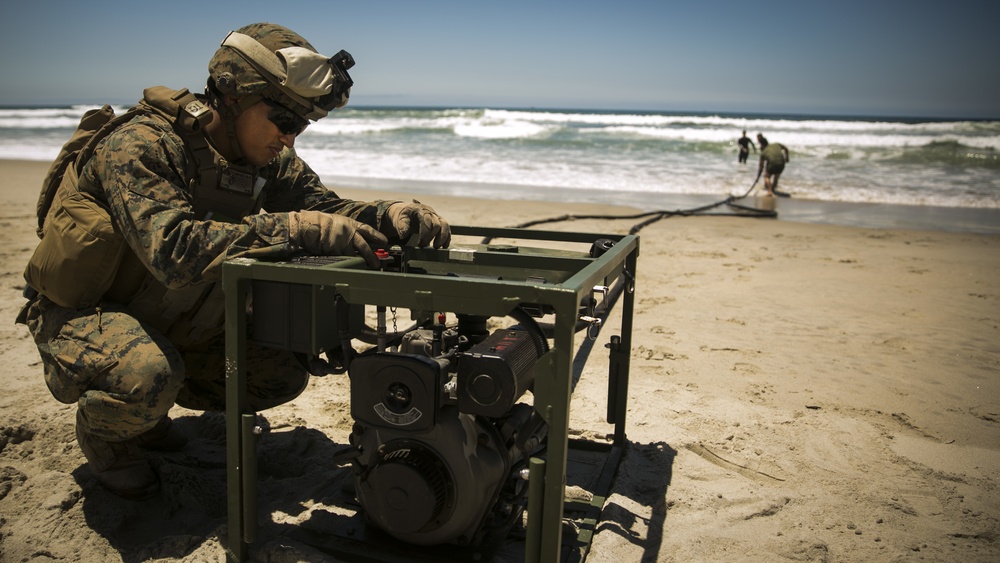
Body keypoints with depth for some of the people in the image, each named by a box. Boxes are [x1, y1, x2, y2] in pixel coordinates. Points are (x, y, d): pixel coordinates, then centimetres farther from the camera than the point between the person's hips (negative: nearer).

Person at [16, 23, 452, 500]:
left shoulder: (267, 161, -5)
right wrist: (292, 229, -47)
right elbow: (173, 249, -43)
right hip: (81, 313, -7)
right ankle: (100, 431, 1)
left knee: (284, 374, -4)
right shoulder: (140, 148, -28)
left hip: (174, 325, 7)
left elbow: (323, 206, -8)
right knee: (148, 373, -38)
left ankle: (142, 405, 17)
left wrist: (391, 216, -29)